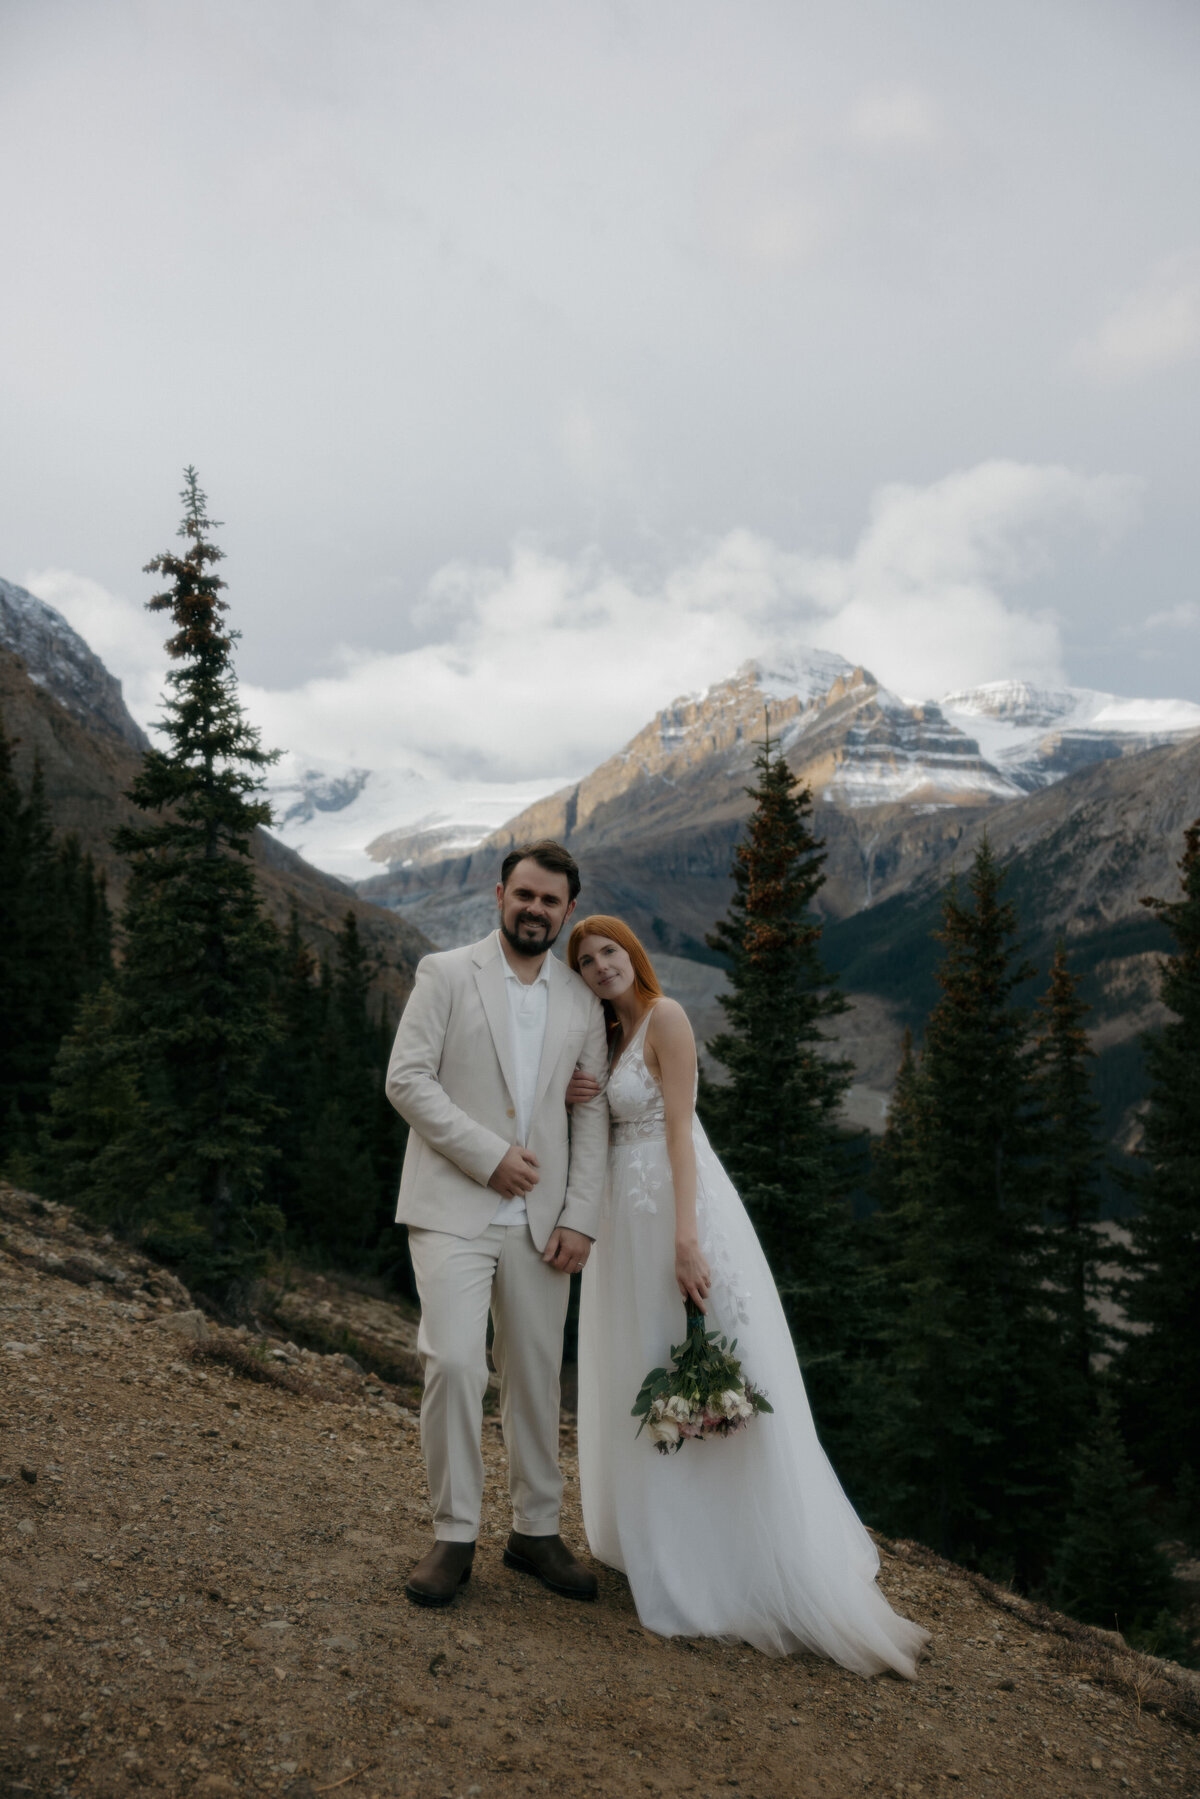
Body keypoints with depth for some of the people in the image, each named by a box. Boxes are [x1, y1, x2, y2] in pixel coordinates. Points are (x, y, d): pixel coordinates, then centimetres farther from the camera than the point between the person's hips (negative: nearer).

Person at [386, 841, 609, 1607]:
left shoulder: (582, 1002, 11)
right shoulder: (446, 974, 0)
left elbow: (593, 1117, 9)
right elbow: (407, 1079, -7)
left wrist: (580, 1219, 0)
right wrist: (489, 1154, -14)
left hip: (539, 1221, 4)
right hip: (452, 1209, -3)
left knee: (538, 1376, 10)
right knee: (454, 1364, -12)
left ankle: (537, 1530, 25)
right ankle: (455, 1535, 5)